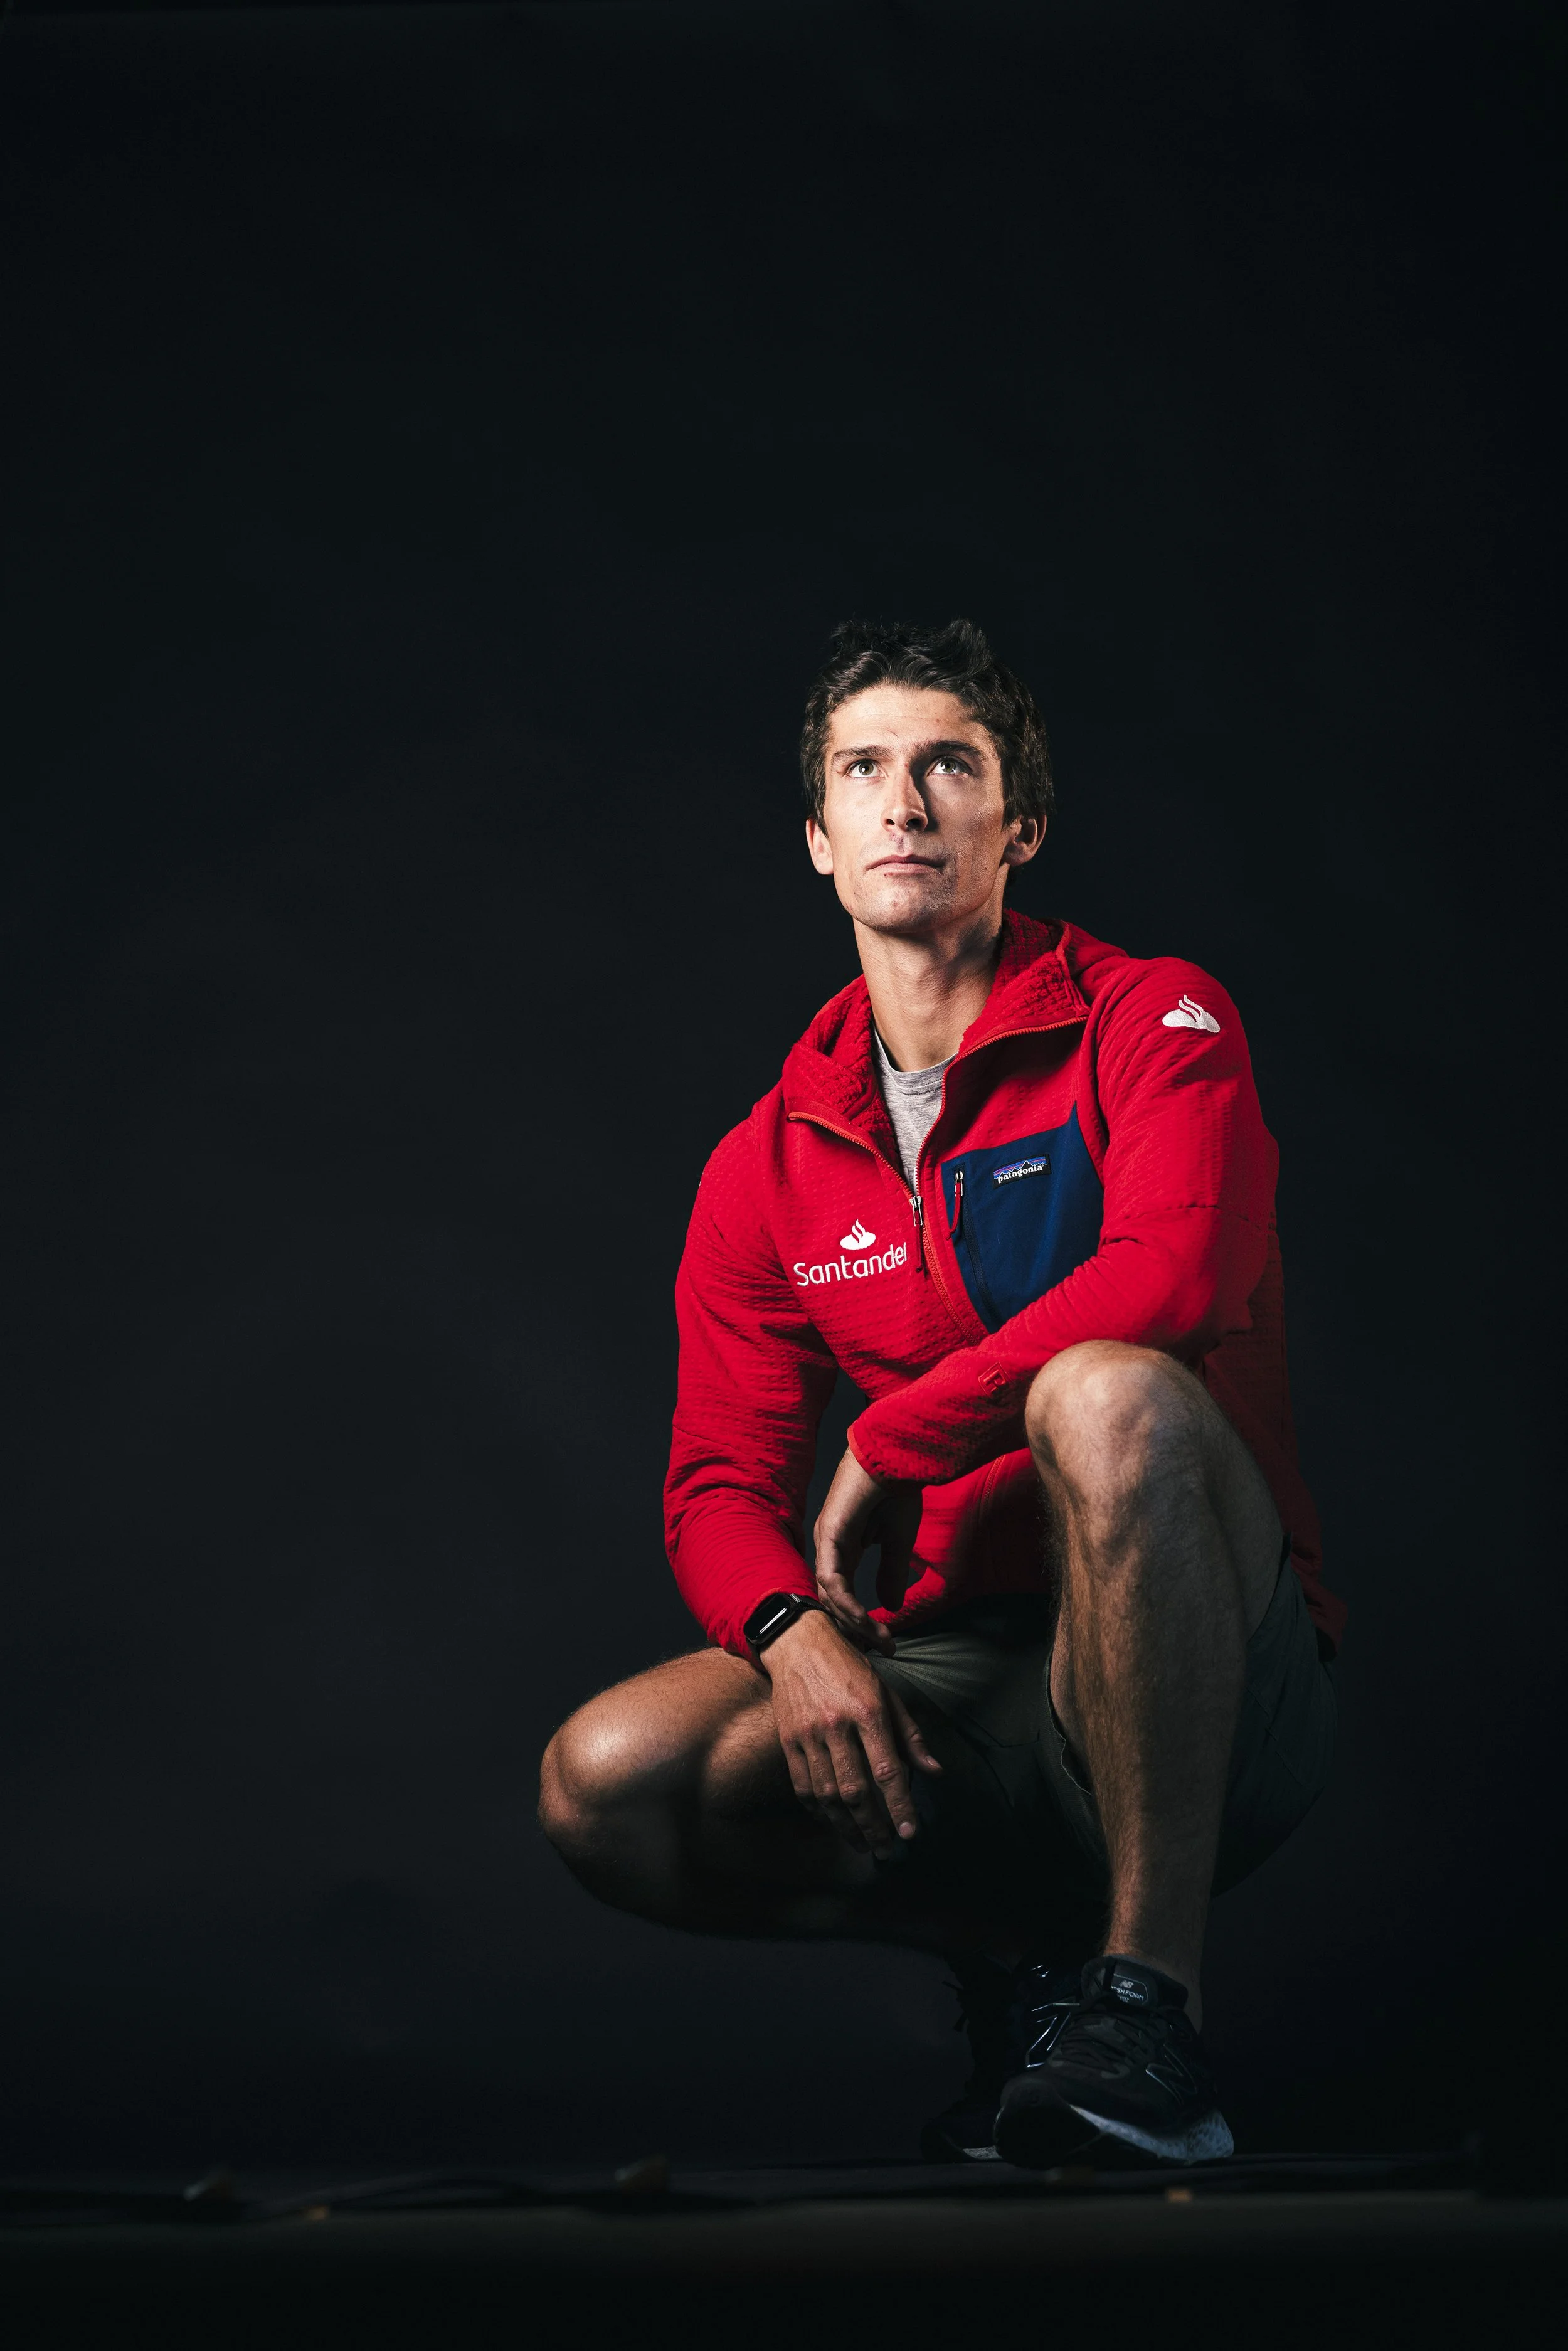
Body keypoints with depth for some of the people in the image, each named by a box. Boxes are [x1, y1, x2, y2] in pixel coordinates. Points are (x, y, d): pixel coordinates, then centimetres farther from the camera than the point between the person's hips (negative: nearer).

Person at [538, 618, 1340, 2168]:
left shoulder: (1151, 1023, -2)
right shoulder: (769, 1165, 11)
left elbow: (1171, 1281, -22)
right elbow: (719, 1485, 6)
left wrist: (886, 1448, -16)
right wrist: (793, 1631, -17)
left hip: (1208, 1688, -4)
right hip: (957, 1681, 4)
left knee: (1109, 1397, -35)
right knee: (608, 1782, -20)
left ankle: (1147, 2002, -28)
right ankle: (1021, 1954, 2)